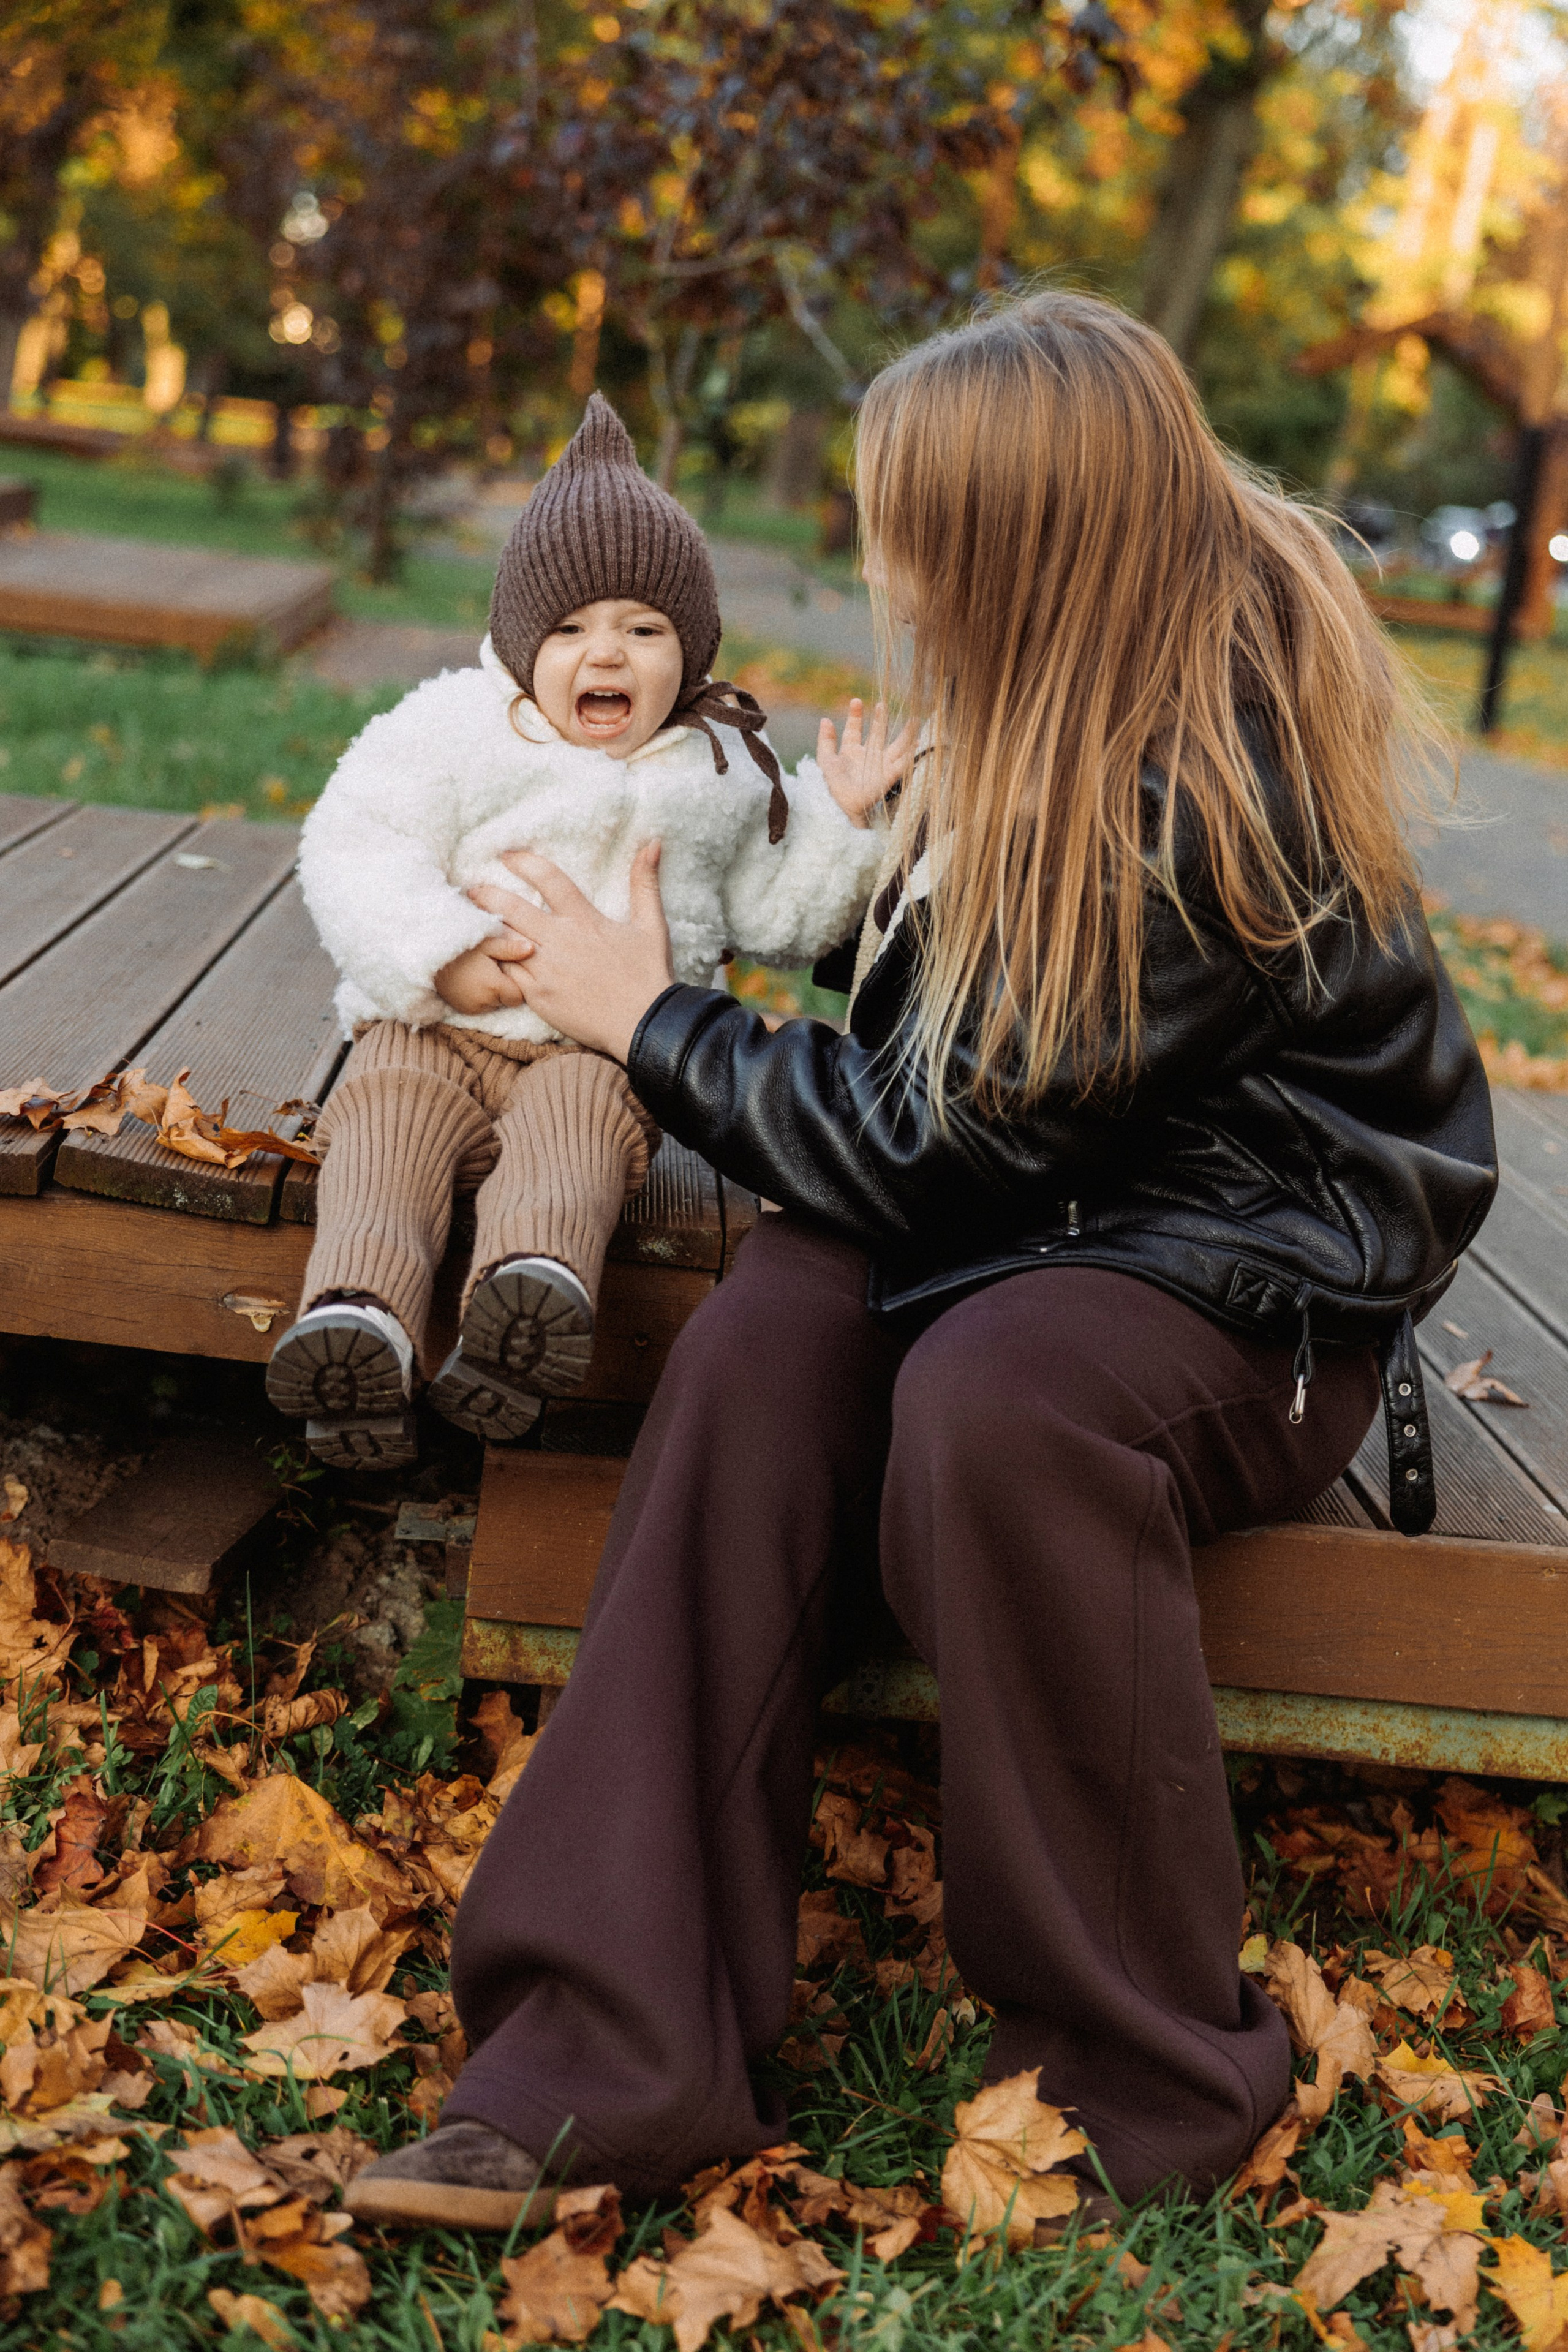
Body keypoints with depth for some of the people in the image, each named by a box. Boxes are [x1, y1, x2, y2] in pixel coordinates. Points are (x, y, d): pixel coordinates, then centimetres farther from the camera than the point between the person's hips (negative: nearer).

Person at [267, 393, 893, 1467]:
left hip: (600, 1048, 0)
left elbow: (780, 912, 17)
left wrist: (843, 815, 2)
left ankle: (537, 1281, -59)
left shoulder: (724, 774, 11)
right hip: (435, 1029, 0)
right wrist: (440, 956, -17)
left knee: (575, 1129, -33)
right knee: (385, 1126, -29)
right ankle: (361, 1320, -49)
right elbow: (356, 848, -3)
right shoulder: (456, 731, 4)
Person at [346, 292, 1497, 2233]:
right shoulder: (1093, 685, 2)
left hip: (1261, 1263, -7)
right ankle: (622, 2048, -28)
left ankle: (1145, 2080, -19)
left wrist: (652, 1023, -9)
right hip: (1059, 1185, 7)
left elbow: (949, 1149, -19)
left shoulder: (1212, 799, -25)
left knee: (991, 1389, -38)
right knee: (763, 1340, -23)